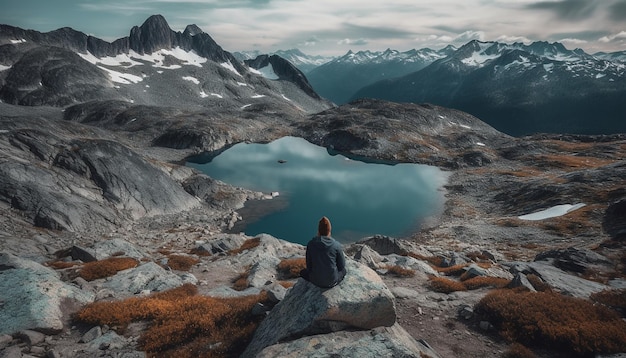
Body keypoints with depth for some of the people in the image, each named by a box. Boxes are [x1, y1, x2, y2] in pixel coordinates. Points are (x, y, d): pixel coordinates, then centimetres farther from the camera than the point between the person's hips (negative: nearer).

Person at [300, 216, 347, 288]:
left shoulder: (310, 244, -12)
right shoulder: (336, 245, -15)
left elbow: (309, 266, -3)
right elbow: (342, 266, -4)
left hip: (315, 281, 0)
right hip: (332, 281, 0)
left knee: (303, 272, 31)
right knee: (343, 270, 32)